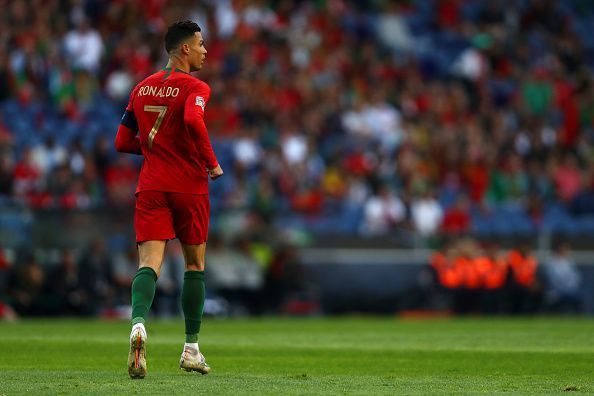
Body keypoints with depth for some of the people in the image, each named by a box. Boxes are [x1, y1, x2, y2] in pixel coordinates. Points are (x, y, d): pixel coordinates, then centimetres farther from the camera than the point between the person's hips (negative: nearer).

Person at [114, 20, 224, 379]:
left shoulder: (142, 89, 12)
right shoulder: (195, 88, -6)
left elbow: (123, 142, 14)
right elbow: (194, 120, -28)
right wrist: (212, 163, -16)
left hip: (151, 187, 3)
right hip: (189, 186, -3)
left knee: (150, 262, -8)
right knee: (195, 264, 12)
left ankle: (139, 324, -37)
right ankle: (191, 349, 15)